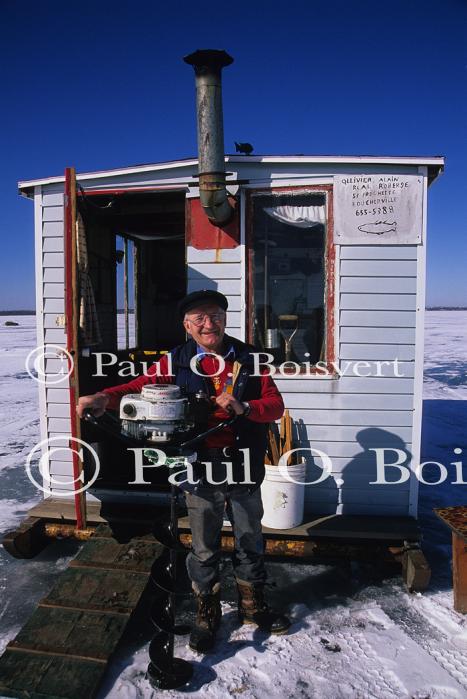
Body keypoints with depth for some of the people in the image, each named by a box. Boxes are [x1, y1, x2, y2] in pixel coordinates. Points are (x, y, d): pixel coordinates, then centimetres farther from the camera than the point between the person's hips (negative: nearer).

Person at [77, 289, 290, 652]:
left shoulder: (248, 358, -2)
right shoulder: (177, 361, -4)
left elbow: (275, 404, -4)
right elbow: (140, 387, -12)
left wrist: (243, 408, -23)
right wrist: (105, 397, -31)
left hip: (245, 471, 2)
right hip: (201, 471, -1)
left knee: (251, 543, 20)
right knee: (204, 549, 15)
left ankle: (253, 605, 45)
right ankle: (207, 613, 40)